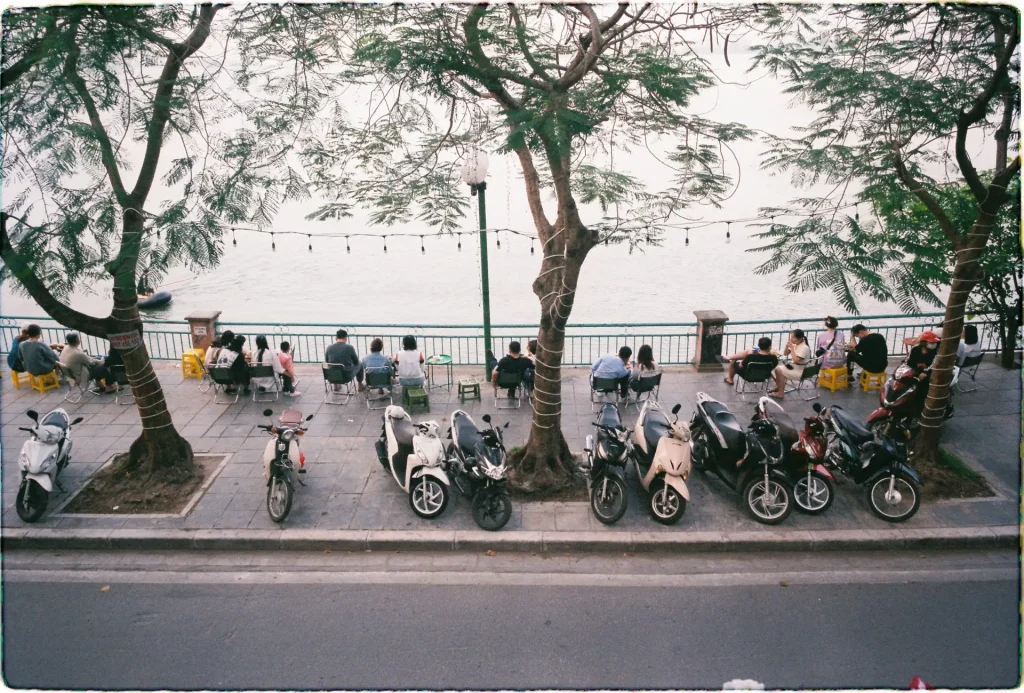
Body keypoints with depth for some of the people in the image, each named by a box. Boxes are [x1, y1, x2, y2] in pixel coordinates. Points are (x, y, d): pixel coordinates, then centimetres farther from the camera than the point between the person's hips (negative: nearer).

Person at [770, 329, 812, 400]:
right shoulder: (795, 345, 2)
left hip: (800, 371, -9)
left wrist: (792, 348, -27)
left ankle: (780, 393, -7)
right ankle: (778, 387, 11)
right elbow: (785, 354, 11)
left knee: (780, 372, -17)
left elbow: (795, 360, -31)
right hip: (793, 366, 9)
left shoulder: (804, 348, -23)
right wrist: (787, 346, -9)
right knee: (778, 369, -1)